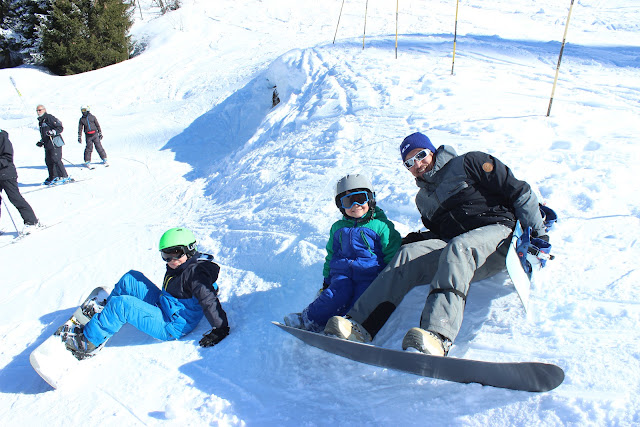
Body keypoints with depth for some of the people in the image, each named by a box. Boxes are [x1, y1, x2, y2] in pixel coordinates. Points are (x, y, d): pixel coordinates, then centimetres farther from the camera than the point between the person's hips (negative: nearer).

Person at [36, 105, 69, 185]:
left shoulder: (49, 118, -6)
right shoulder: (41, 121, 22)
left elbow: (60, 128, -11)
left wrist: (53, 132, -25)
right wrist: (41, 142, 21)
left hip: (54, 142, -9)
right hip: (47, 144, 9)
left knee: (56, 159, -13)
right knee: (48, 160, 7)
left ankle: (64, 177, -10)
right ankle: (53, 177, 15)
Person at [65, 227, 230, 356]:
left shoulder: (196, 272, -24)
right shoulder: (178, 267, 7)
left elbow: (209, 300, -31)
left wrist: (220, 330, -36)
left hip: (171, 327, -10)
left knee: (120, 305, -21)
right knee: (131, 278, 11)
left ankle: (90, 342, -3)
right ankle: (103, 314, 24)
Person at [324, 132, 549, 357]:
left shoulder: (468, 163, 7)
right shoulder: (423, 199, 25)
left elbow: (518, 191, 5)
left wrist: (537, 233, 0)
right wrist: (415, 239, 6)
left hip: (498, 232, -4)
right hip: (454, 246, 5)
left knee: (457, 248, -38)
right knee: (409, 253, -22)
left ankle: (438, 334, -59)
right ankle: (359, 324, -36)